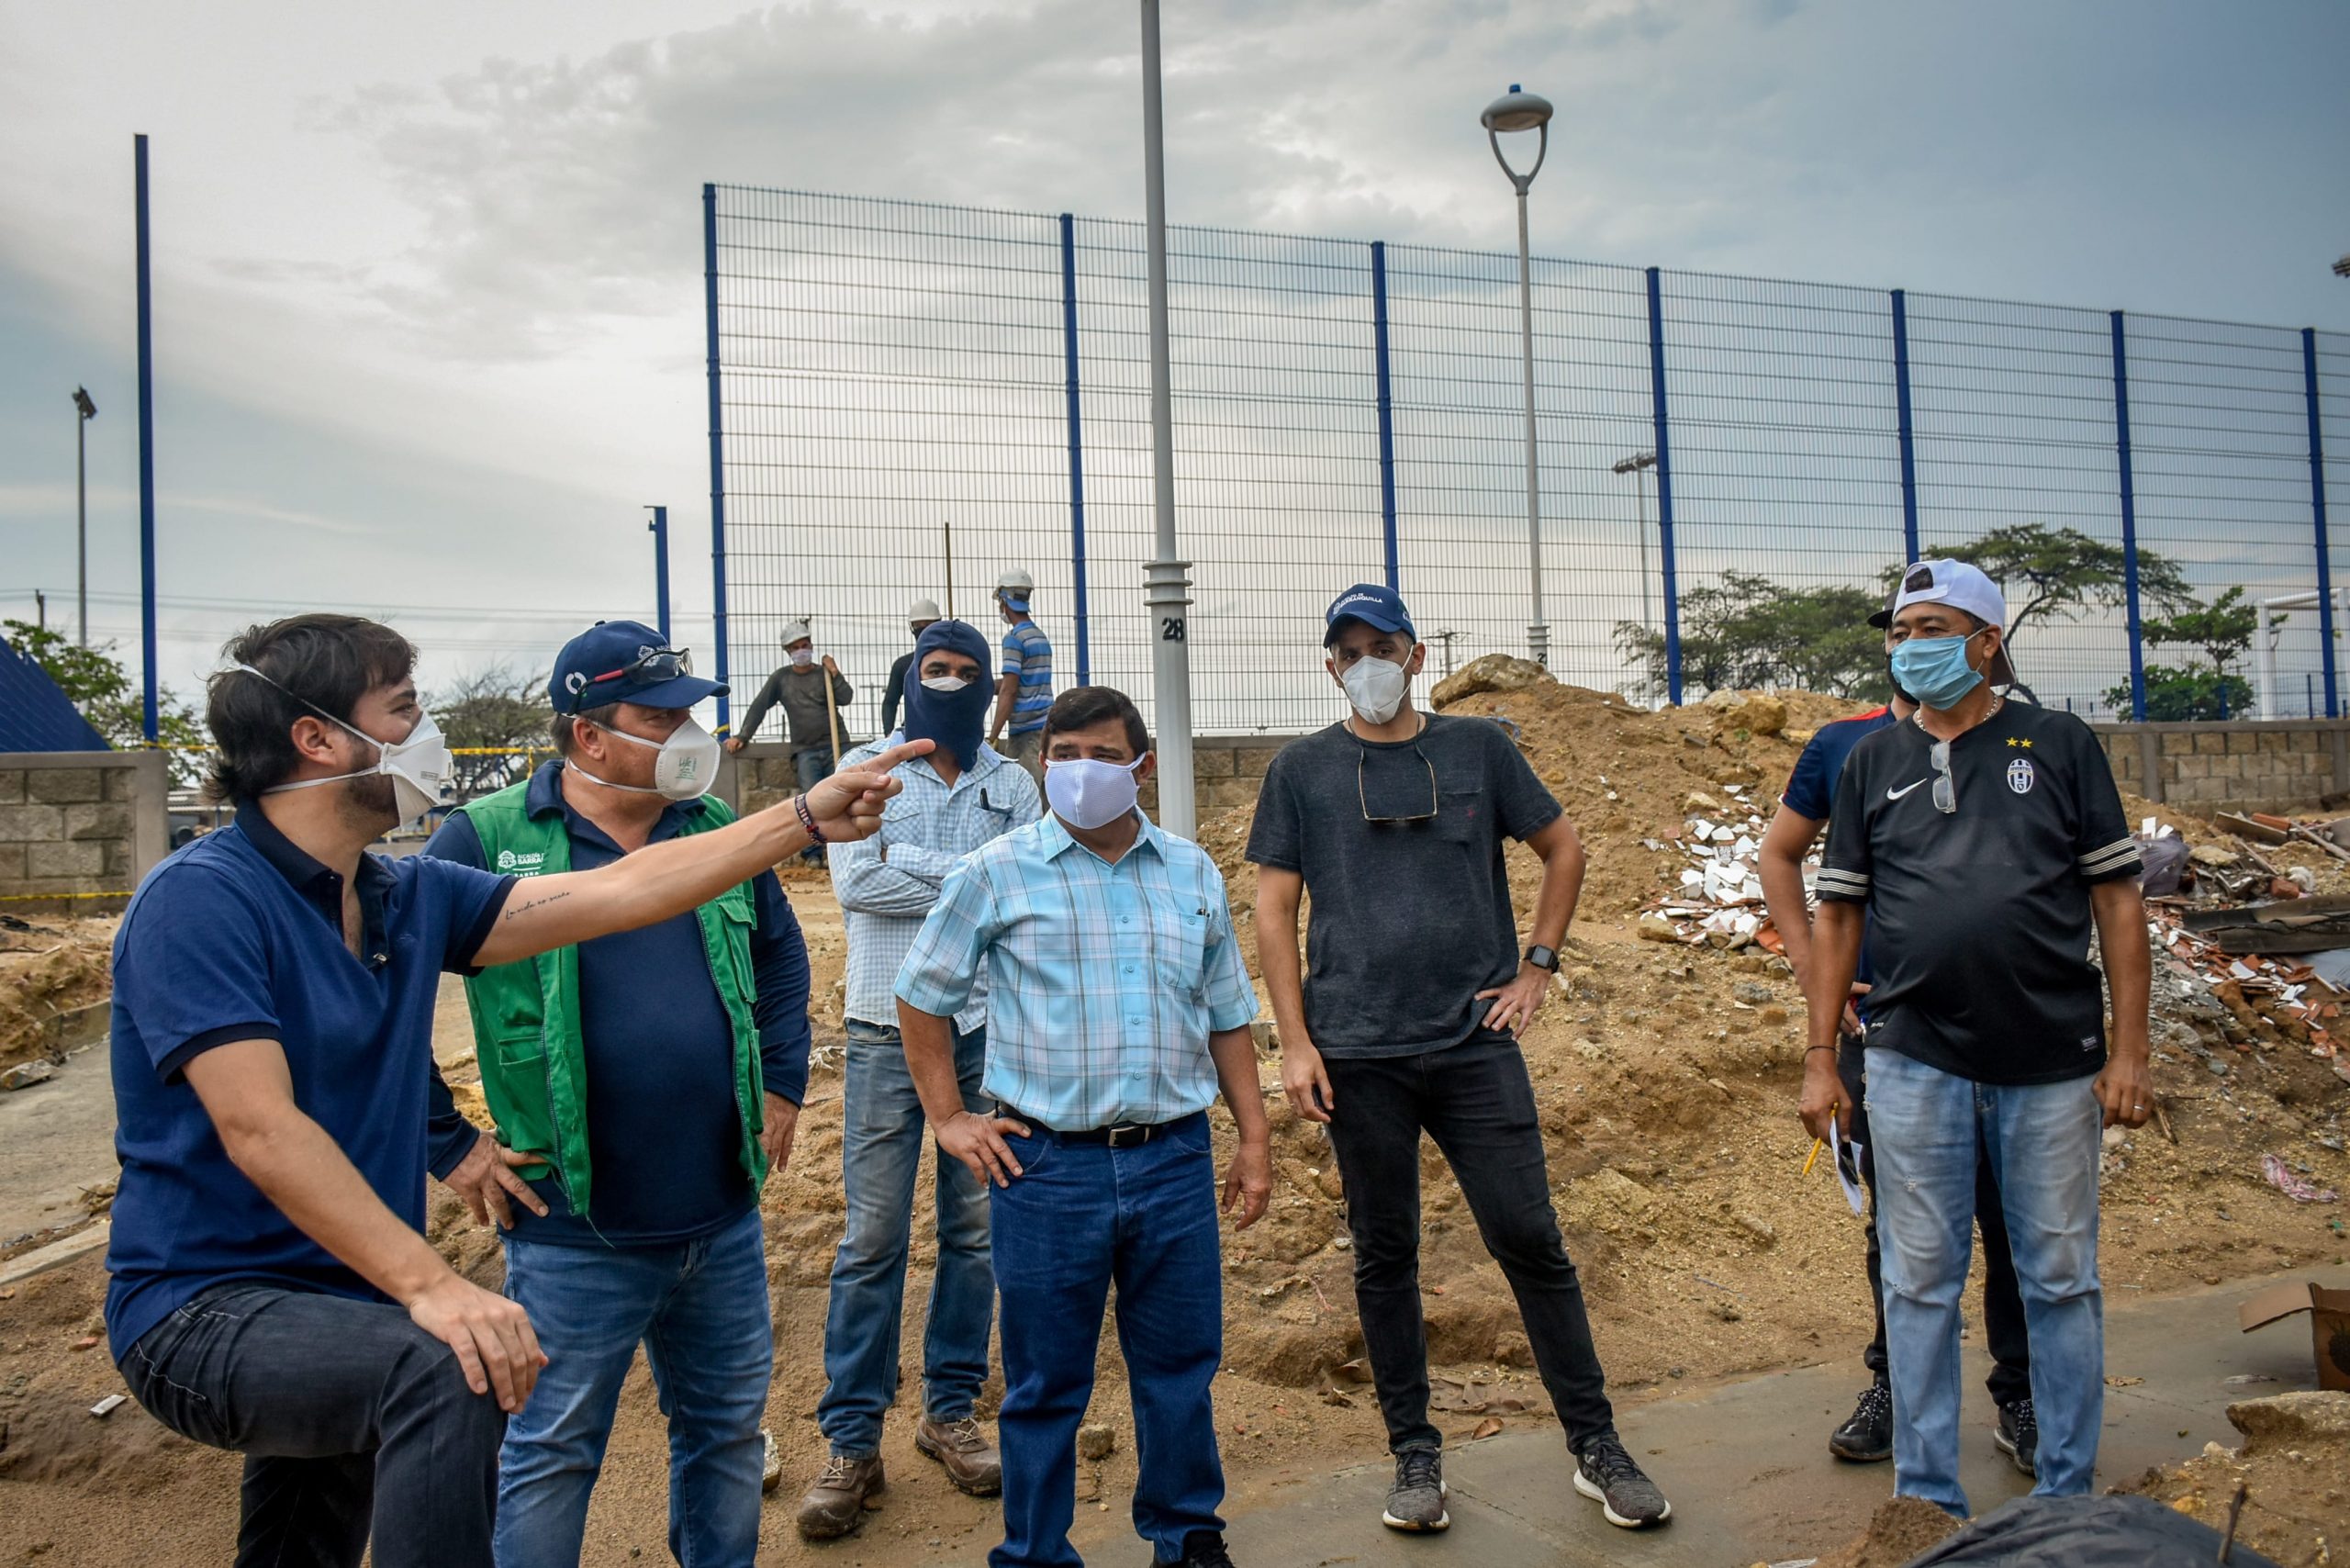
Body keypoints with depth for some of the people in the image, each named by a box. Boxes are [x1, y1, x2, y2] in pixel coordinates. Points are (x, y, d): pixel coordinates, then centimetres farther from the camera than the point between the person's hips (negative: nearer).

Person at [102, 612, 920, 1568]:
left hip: (344, 1306, 8)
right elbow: (261, 1131, -27)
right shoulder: (202, 899, -18)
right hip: (207, 1310, -8)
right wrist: (432, 1284, -34)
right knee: (451, 1368, -34)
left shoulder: (409, 897, 4)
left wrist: (806, 818, 5)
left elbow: (617, 892, 5)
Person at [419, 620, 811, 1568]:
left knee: (728, 1431, 19)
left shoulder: (716, 830, 4)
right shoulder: (486, 841, -11)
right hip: (575, 1236, -4)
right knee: (552, 1457, 11)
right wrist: (449, 1147, -8)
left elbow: (781, 956, 19)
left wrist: (782, 1086, 13)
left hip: (725, 1219, 5)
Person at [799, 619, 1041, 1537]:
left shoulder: (1012, 787, 8)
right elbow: (851, 881, -12)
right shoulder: (867, 770, 3)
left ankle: (951, 1411, 24)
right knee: (873, 1236, 0)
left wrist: (904, 863, -10)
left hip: (986, 1029, 2)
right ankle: (852, 1441, 9)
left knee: (975, 1229, 9)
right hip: (888, 1027, -2)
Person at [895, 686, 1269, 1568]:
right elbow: (922, 997, 6)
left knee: (1180, 1365, 14)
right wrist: (948, 1118, 1)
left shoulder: (1192, 875, 8)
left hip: (1174, 1162, 3)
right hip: (1047, 1165, -3)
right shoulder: (997, 874, -2)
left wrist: (1253, 1139, 11)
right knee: (1046, 1384, 8)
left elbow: (1227, 1020, 14)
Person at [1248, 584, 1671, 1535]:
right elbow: (1274, 910, 3)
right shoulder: (1302, 771, 4)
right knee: (1385, 1256, 8)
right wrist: (1295, 1043, -3)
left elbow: (1563, 849, 16)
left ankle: (1597, 1448, 16)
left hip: (1476, 1042, 0)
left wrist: (1538, 966, 7)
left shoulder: (1478, 749, 7)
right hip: (1360, 1055, 0)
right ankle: (1415, 1454, 22)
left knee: (1529, 1239, 2)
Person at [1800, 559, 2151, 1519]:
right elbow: (1837, 915, 9)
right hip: (1915, 1064, 1)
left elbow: (2116, 900, 3)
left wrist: (2129, 1051, -3)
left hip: (2052, 1063, -1)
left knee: (2061, 1278, 8)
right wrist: (1820, 1059, 4)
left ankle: (2067, 1492, 23)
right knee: (1921, 1283, 6)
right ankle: (1927, 1497, 18)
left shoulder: (2060, 746, 4)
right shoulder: (1871, 764, 8)